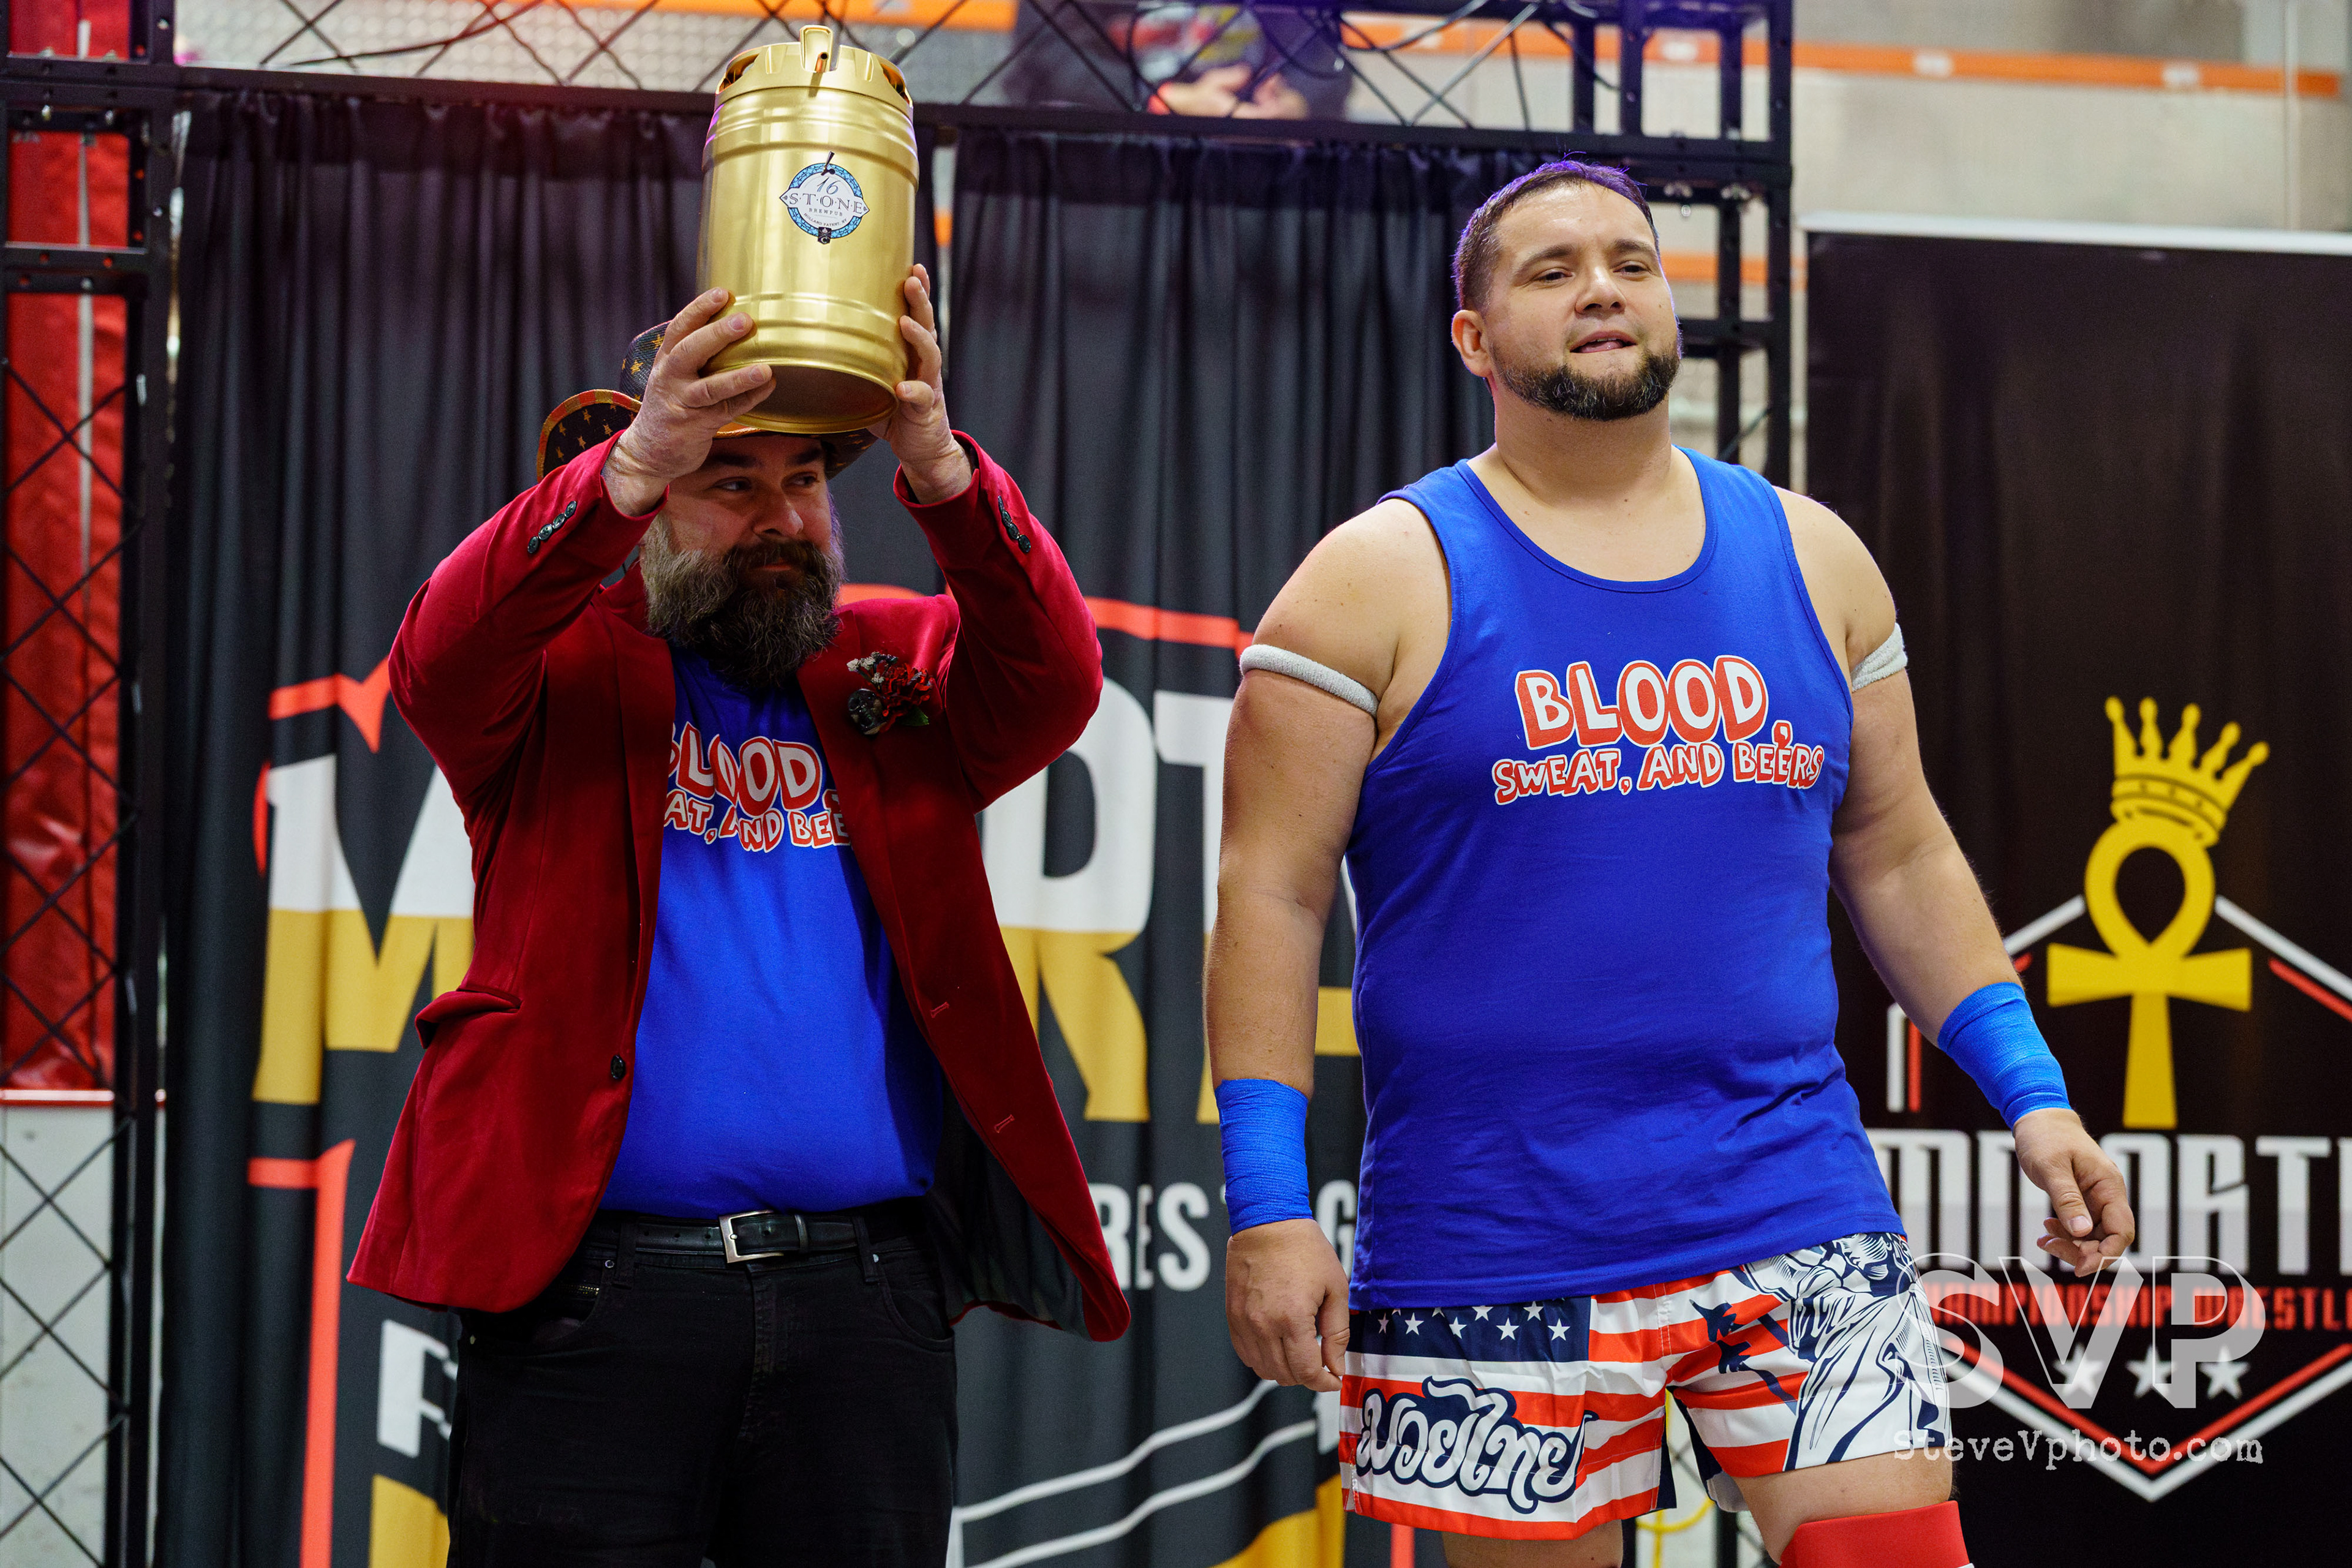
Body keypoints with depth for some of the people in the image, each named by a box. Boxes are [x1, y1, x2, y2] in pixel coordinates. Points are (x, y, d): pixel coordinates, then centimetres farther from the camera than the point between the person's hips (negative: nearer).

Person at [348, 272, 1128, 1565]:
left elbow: (1051, 683, -5)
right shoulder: (569, 665, 6)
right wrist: (635, 466, -30)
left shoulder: (894, 672, 14)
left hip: (867, 1303, 3)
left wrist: (936, 465, -23)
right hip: (595, 1296, -2)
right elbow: (440, 659, -15)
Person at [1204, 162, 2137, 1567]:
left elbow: (1899, 856, 18)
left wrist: (2033, 1093, 9)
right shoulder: (1387, 578, -1)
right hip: (1497, 1232, -3)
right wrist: (1270, 1206, -11)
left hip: (1796, 1198, 3)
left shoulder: (1810, 559, 11)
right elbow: (1271, 896, -4)